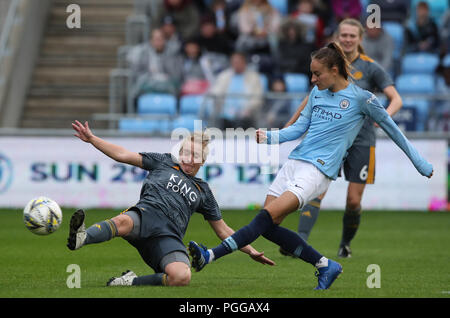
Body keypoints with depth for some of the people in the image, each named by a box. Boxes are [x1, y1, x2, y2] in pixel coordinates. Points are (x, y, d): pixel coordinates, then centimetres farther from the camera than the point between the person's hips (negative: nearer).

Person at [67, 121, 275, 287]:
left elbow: (223, 231, 35)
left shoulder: (202, 191, 30)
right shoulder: (164, 162, 26)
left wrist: (251, 251, 28)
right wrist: (91, 139, 14)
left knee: (182, 277, -34)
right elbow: (122, 155, 22)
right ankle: (80, 238, -65)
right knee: (123, 222, -43)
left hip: (169, 237, 2)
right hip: (148, 214, -2)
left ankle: (132, 282, -27)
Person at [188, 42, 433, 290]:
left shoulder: (361, 98, -2)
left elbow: (393, 130, 7)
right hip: (294, 162, 8)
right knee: (268, 228, -2)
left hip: (319, 170, -8)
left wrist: (421, 165, 12)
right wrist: (268, 137, -2)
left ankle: (210, 256, -28)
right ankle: (325, 265, 9)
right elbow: (299, 128, 17)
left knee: (268, 216, -20)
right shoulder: (317, 92, 15)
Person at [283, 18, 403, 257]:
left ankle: (346, 244, 25)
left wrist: (386, 114, -28)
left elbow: (396, 99, -6)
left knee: (353, 201, 0)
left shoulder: (371, 68, -3)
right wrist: (290, 124, 21)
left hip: (361, 141, -1)